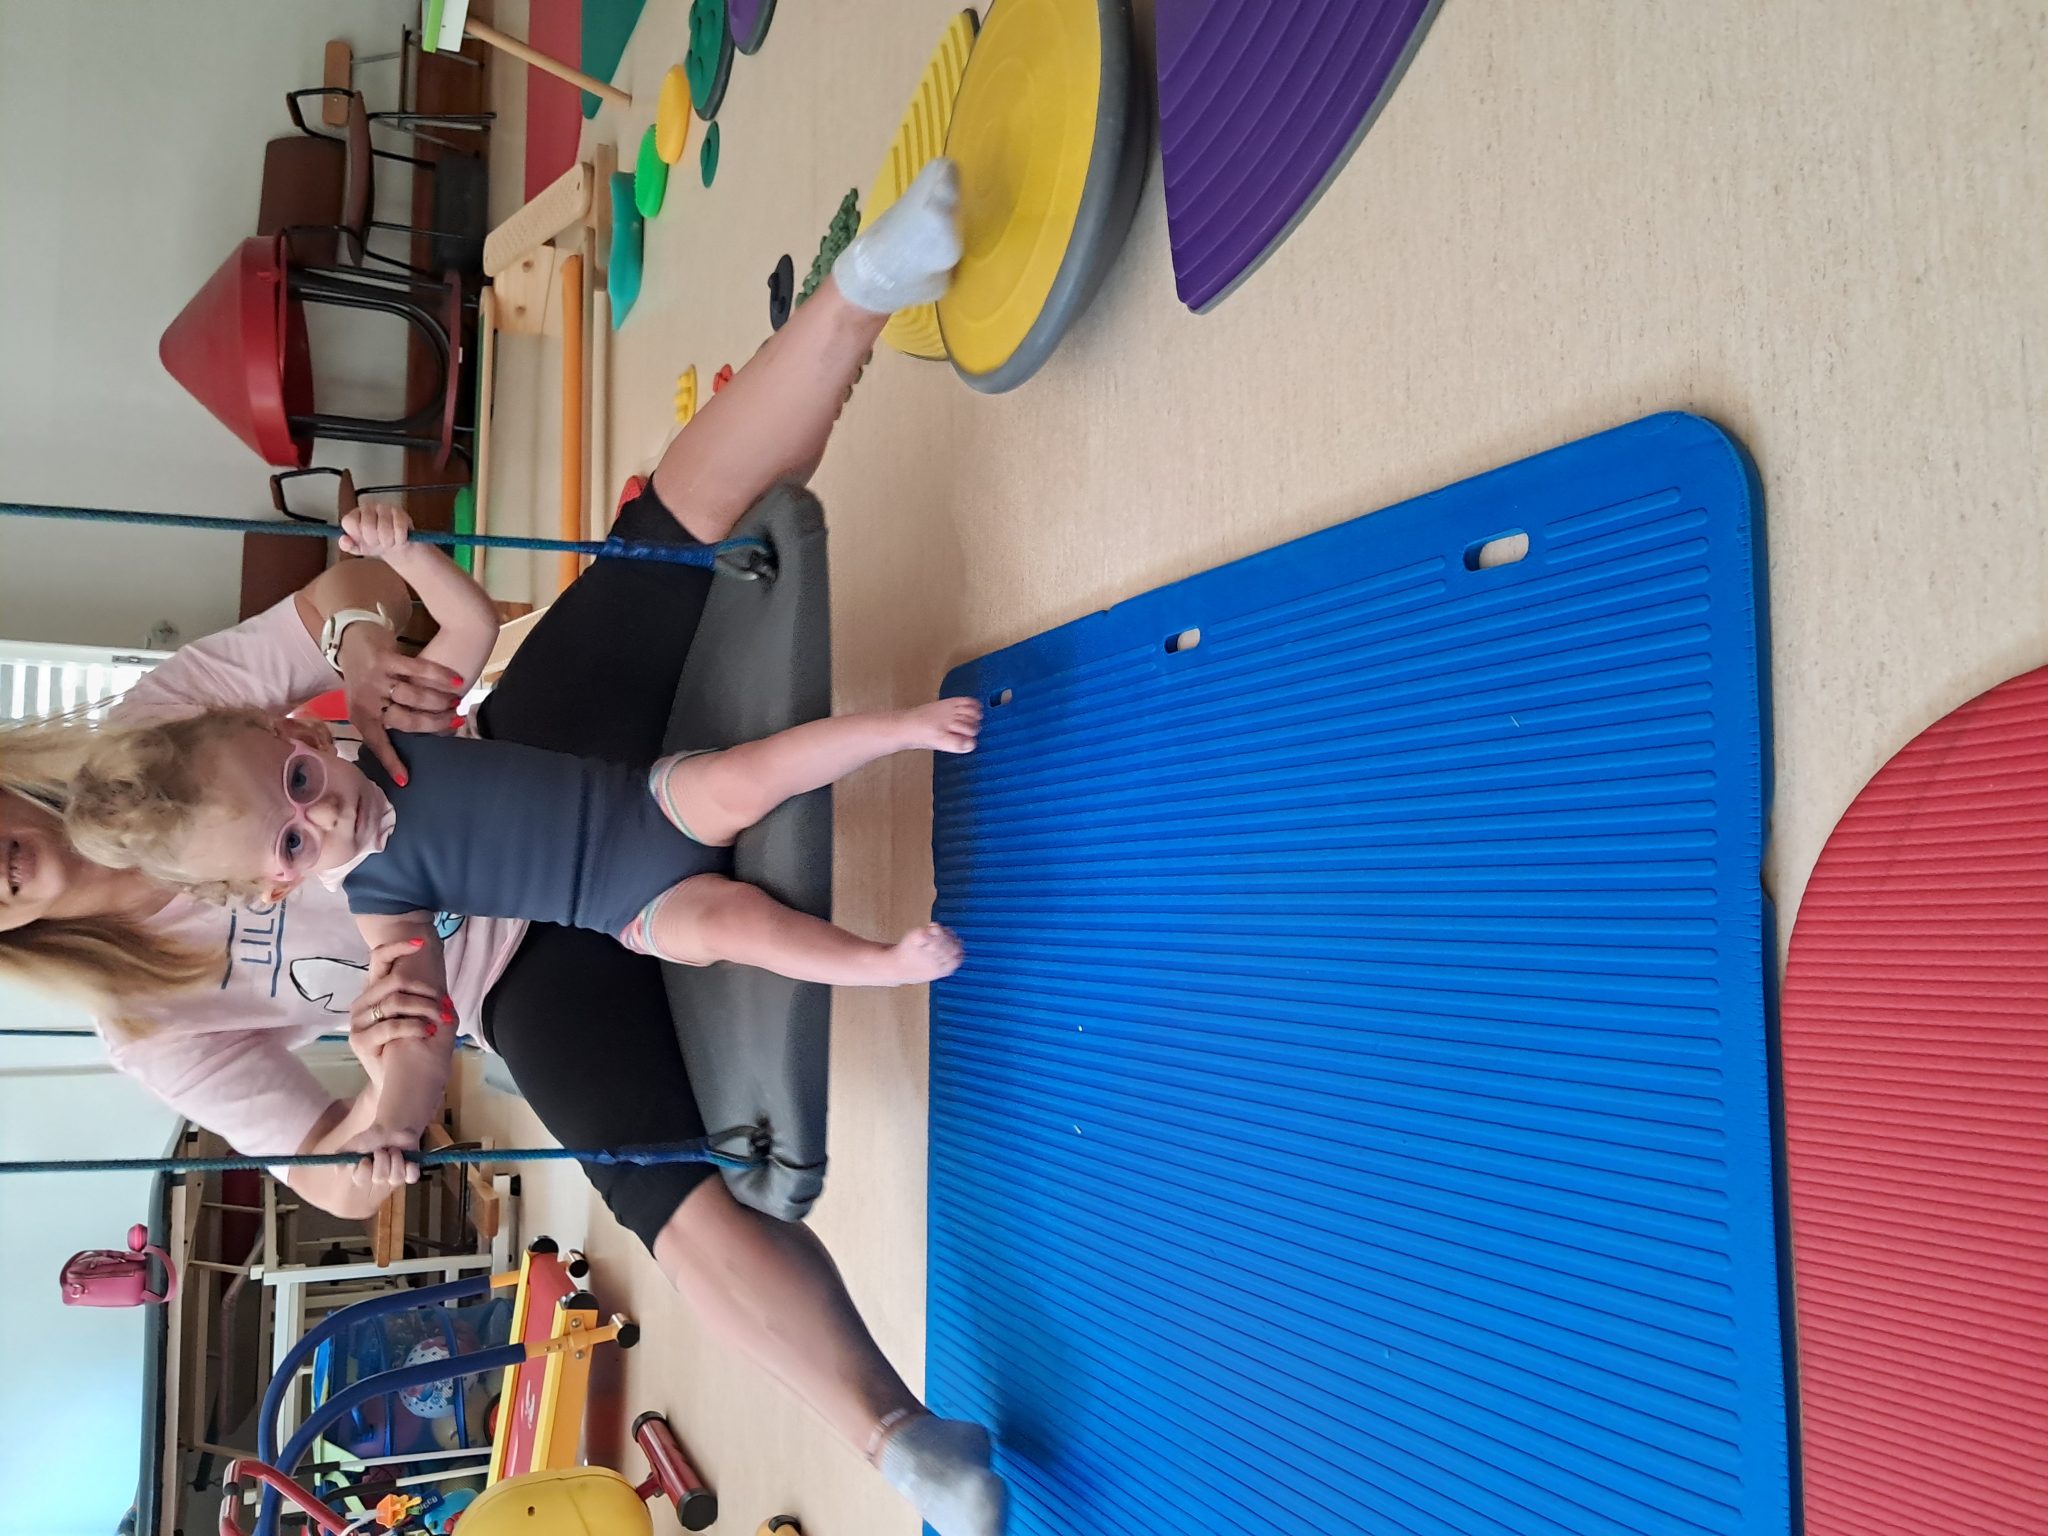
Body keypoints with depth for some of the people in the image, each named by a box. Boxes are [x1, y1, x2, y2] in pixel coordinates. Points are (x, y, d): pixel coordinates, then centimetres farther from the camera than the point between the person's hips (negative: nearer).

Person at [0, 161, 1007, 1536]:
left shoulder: (140, 734, -1)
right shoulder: (160, 1029, -3)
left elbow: (363, 582, 1)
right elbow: (342, 1182, -4)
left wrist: (362, 646, -25)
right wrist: (394, 1093, -28)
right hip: (532, 970, -2)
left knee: (699, 504, -21)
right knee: (689, 1216, -26)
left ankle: (863, 290, -18)